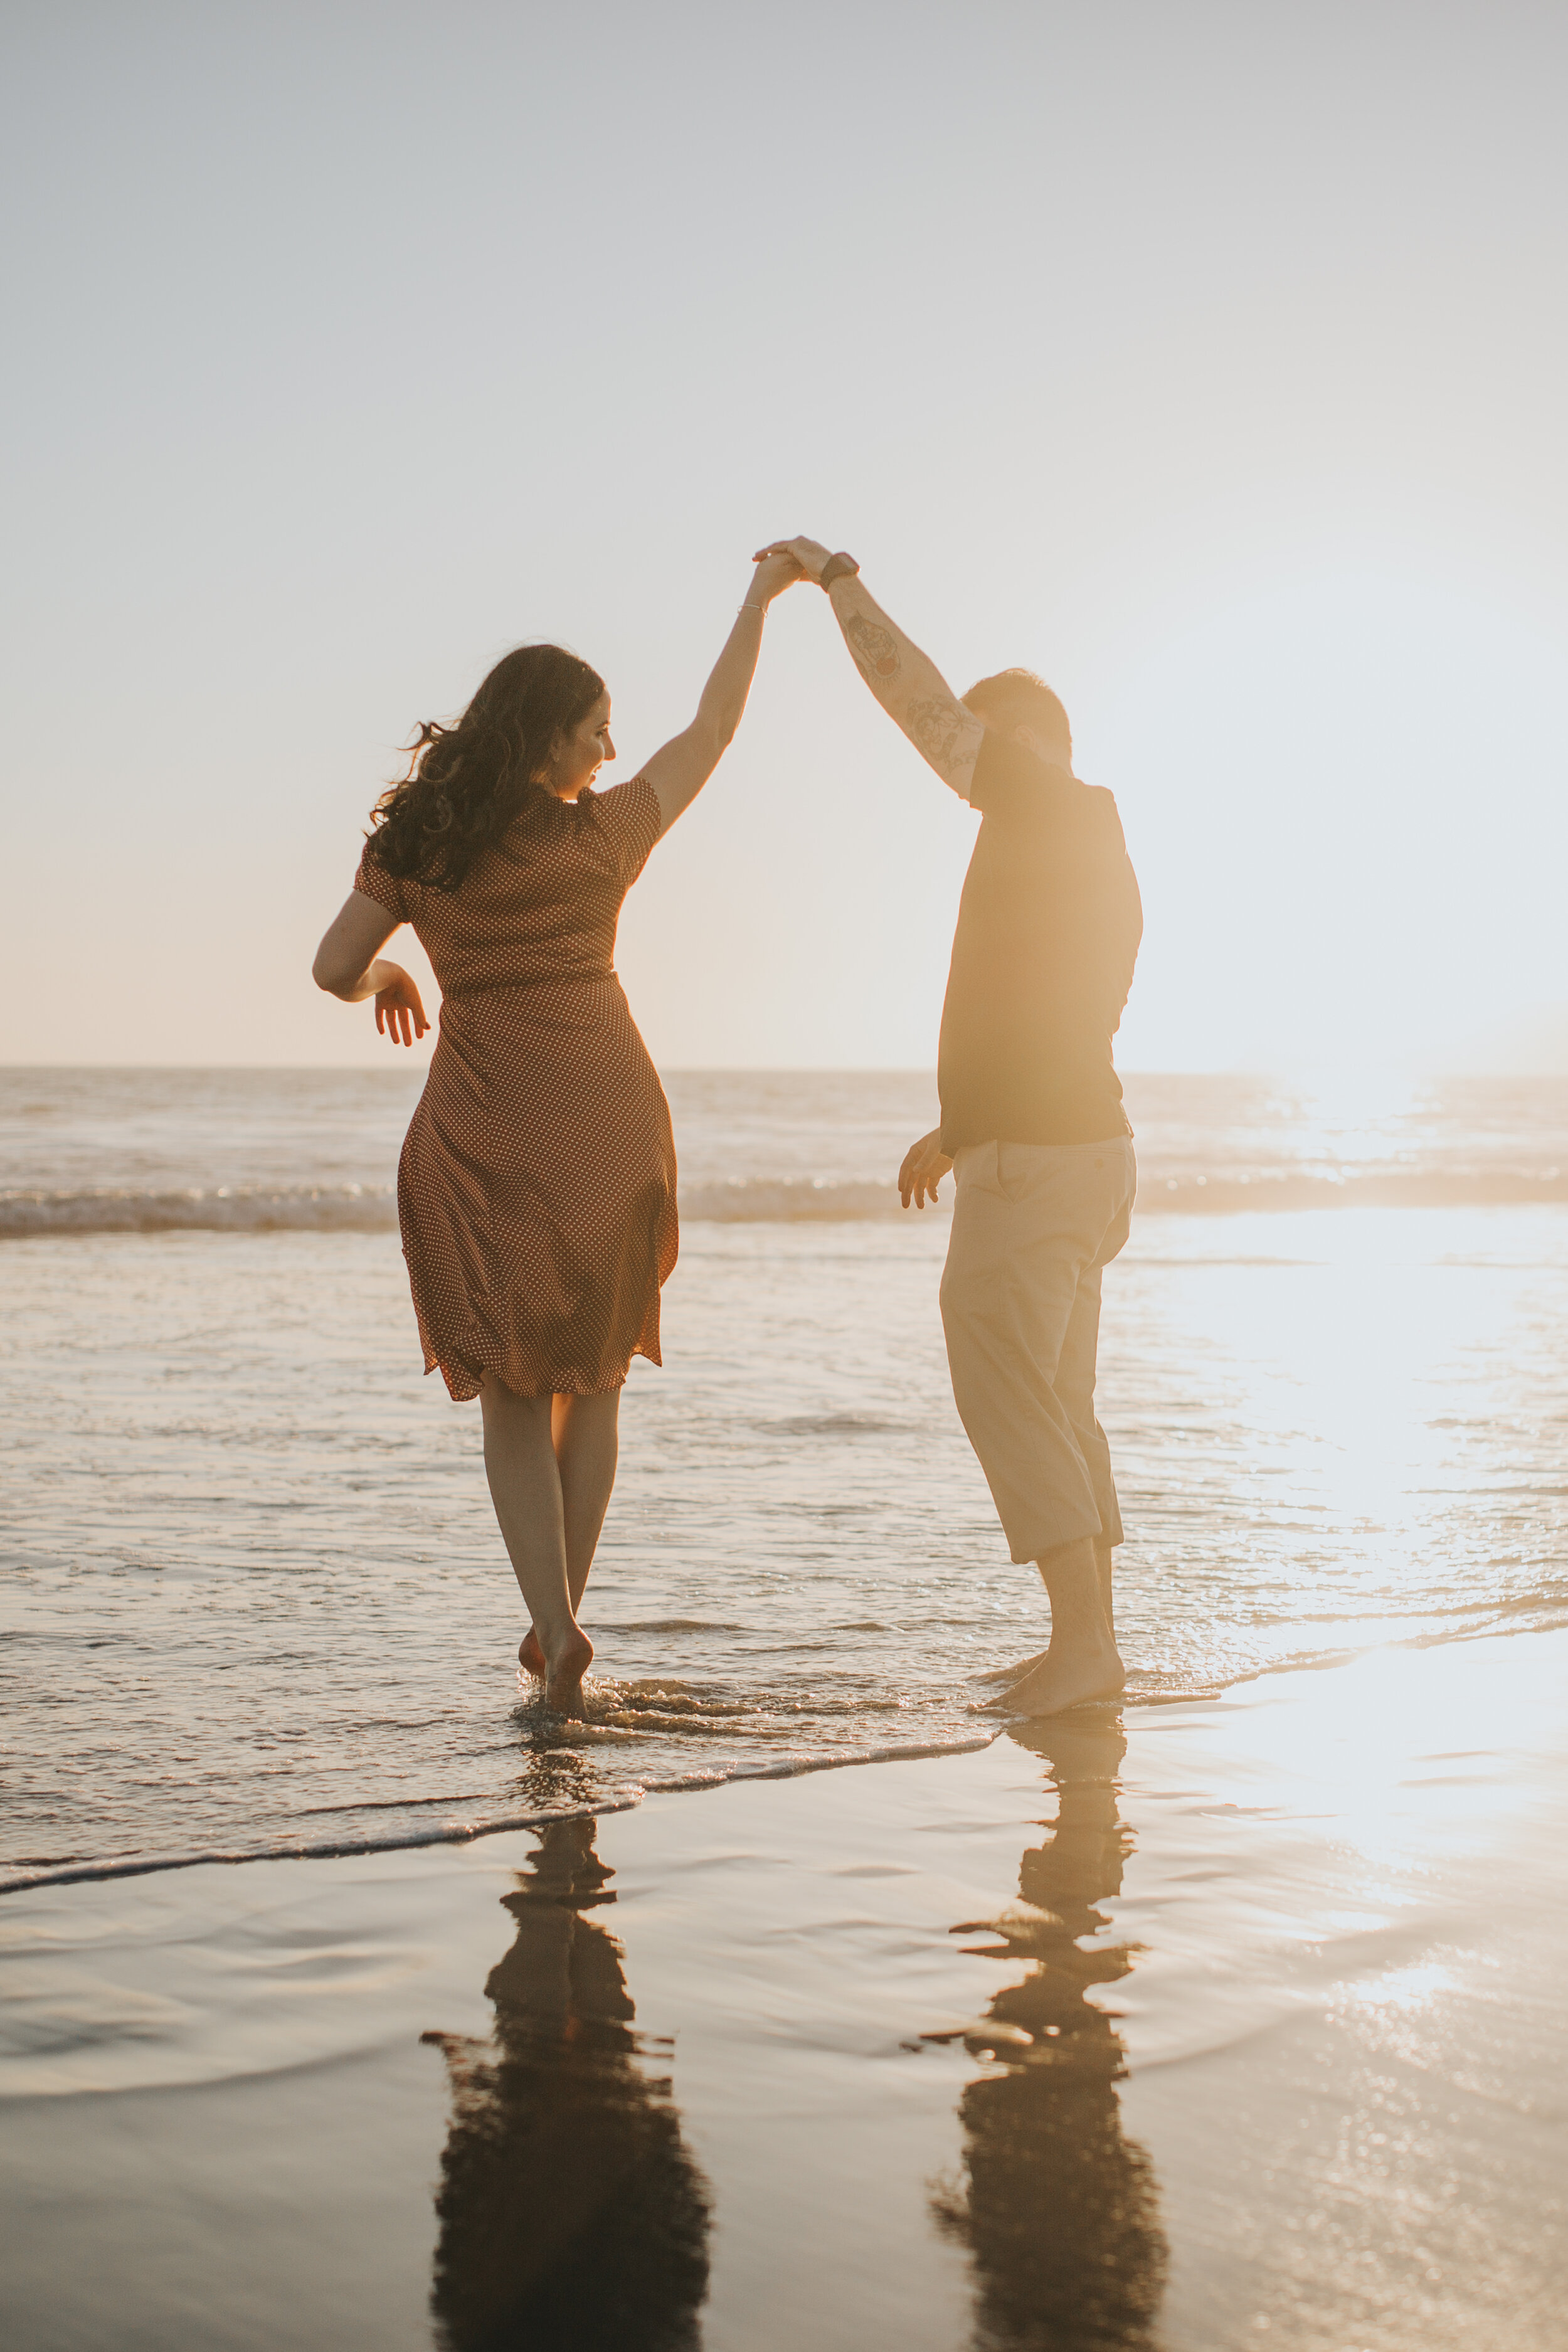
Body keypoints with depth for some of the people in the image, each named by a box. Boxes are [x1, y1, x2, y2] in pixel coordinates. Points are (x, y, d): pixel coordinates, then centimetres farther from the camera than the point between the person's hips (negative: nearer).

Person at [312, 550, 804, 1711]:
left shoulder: (415, 840, -3)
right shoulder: (607, 833, -5)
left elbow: (336, 969, 2)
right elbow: (713, 729, 7)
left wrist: (389, 979, 25)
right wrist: (759, 600, 18)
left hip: (483, 1132, 0)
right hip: (606, 1120, 0)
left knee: (514, 1393, 8)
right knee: (594, 1377, 16)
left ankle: (557, 1626, -8)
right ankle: (558, 1618, 18)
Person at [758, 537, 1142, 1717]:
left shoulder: (1054, 810, -9)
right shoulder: (1094, 853, 20)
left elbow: (916, 696, -11)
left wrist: (838, 576, -1)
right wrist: (960, 1130, 29)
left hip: (1030, 1161, -10)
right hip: (1086, 1146, 10)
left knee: (1003, 1393, -8)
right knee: (1057, 1401, 13)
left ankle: (1082, 1637, -9)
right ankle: (1091, 1639, 16)